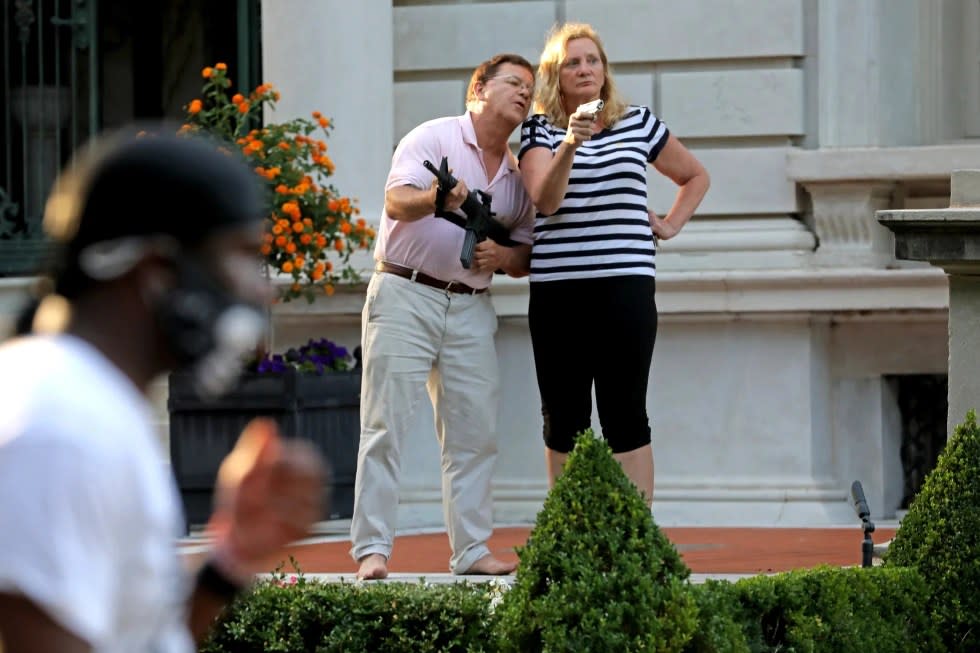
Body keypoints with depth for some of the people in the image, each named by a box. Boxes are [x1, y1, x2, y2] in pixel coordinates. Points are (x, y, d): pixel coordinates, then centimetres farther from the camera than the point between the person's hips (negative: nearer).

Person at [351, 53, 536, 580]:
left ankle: (472, 550, 9)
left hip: (471, 308, 6)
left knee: (476, 433, 3)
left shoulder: (518, 172, 15)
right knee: (386, 426, -7)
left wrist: (502, 256, -6)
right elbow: (397, 201, -18)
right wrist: (436, 198, -38)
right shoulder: (434, 138, -3)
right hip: (405, 296, -6)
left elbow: (524, 258, 16)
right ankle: (372, 549, -8)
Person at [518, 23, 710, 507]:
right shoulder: (540, 130, 5)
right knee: (563, 421, 3)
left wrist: (671, 225, 11)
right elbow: (544, 200, -13)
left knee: (625, 416, -5)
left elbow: (695, 177, 26)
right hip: (557, 290, 0)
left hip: (625, 288, 0)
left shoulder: (638, 124, 10)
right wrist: (569, 145, -27)